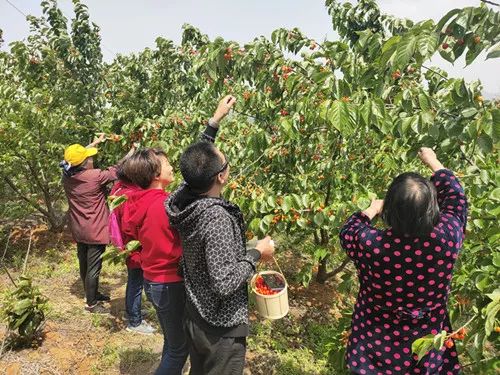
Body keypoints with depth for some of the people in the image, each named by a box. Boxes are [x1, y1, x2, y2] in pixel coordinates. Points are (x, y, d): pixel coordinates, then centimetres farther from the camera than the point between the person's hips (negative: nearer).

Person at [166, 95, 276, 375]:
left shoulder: (183, 198, -10)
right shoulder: (217, 218, -33)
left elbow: (201, 159, 8)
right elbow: (225, 283, -31)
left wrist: (215, 121, 11)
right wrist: (257, 254, -18)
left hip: (195, 315, 7)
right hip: (221, 325, -7)